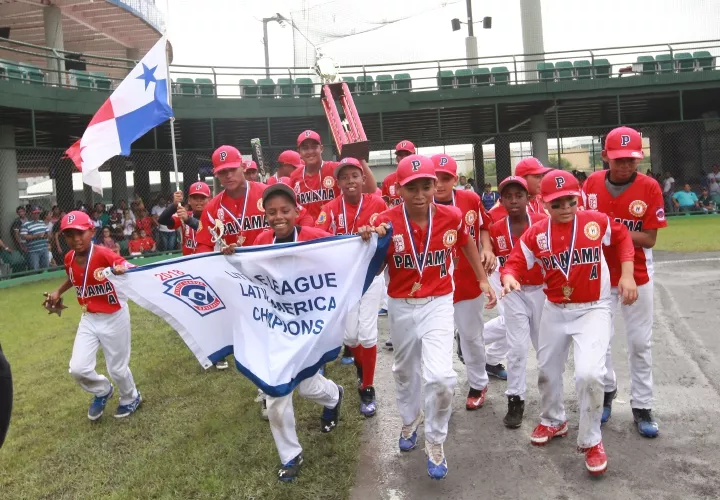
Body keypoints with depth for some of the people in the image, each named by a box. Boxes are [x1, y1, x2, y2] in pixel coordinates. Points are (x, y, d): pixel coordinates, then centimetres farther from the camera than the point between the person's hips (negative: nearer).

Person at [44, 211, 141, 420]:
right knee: (78, 368, -2)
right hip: (89, 318, 5)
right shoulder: (69, 259, -3)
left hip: (114, 317, -5)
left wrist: (122, 269, -48)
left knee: (117, 369, 8)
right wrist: (58, 292, 8)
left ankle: (131, 398, 38)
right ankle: (102, 391, 30)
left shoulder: (103, 254, -23)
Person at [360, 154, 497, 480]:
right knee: (405, 370, 23)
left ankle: (435, 444, 12)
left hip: (438, 304, -1)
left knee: (441, 377, -15)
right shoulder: (386, 222, -17)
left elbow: (467, 244, 10)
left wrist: (483, 279, 15)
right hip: (401, 307, 1)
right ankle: (410, 420, 54)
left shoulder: (451, 217, -13)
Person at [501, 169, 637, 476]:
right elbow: (514, 264, -9)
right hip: (555, 310, 3)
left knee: (589, 373, -19)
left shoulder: (596, 221, -12)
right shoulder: (535, 234, -9)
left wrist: (627, 274, -3)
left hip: (593, 309, -3)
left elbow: (622, 237, 6)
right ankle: (553, 422, 46)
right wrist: (508, 278, -33)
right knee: (547, 371, 17)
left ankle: (591, 441, 5)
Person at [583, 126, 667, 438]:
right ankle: (607, 390, 33)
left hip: (637, 275, -1)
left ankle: (641, 407, 20)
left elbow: (649, 239, -14)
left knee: (640, 343, 6)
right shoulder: (592, 183, -6)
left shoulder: (649, 188, -13)